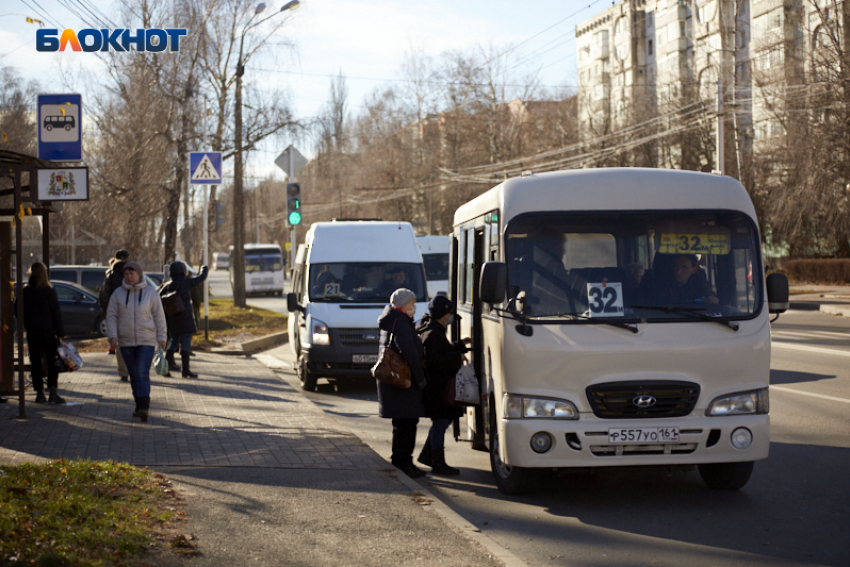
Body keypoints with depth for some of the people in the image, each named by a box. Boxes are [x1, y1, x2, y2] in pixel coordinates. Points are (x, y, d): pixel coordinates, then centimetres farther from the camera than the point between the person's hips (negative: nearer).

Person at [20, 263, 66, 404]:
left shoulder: (25, 291, 1)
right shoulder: (49, 291, -8)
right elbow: (56, 312, -8)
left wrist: (27, 327, 15)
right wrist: (60, 332, -5)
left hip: (31, 332, 3)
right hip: (47, 331, -3)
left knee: (36, 362, 8)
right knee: (53, 362, 3)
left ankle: (39, 393, 7)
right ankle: (53, 392, -7)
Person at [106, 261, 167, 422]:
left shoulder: (150, 293, -1)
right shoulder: (118, 294, 3)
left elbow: (159, 316, 3)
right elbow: (111, 316, 1)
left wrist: (161, 337, 0)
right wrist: (112, 335, -11)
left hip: (146, 341, -3)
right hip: (126, 341, 3)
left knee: (143, 373, -15)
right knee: (134, 374, 9)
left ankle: (144, 407, -22)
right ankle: (140, 404, 21)